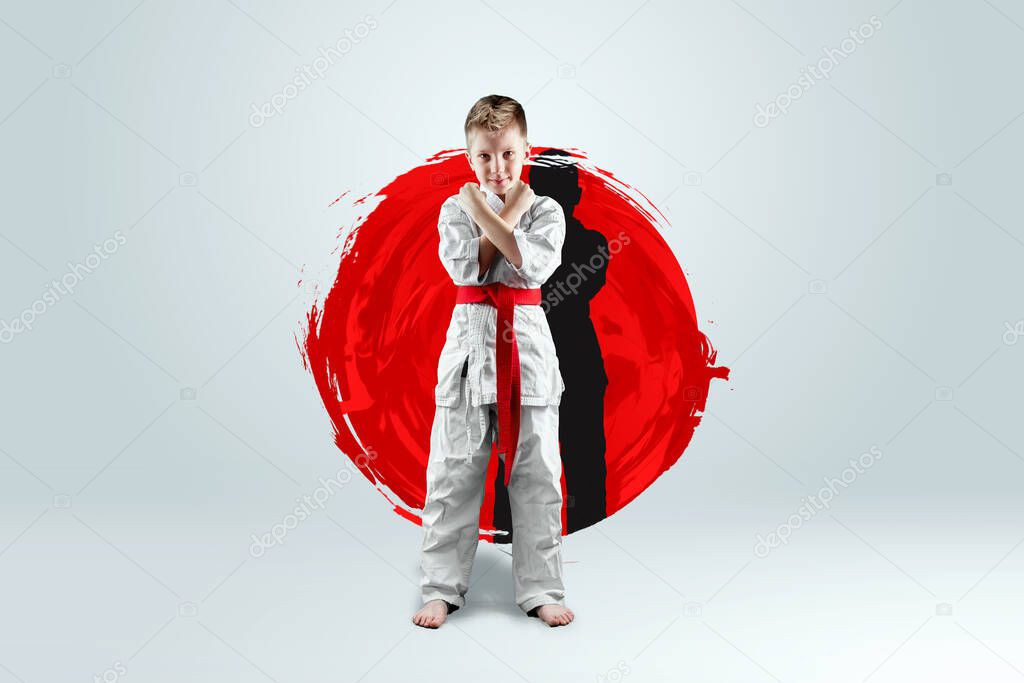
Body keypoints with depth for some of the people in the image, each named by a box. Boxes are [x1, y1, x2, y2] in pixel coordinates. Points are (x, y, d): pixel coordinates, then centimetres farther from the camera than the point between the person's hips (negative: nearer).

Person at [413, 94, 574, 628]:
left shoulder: (545, 210, 5)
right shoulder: (455, 208, 5)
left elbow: (535, 265, -15)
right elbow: (467, 268, -12)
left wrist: (486, 214, -14)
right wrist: (509, 213, -9)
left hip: (527, 346, 0)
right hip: (470, 344, 0)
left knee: (536, 477, 5)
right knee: (454, 475, 3)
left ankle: (540, 590, 18)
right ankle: (441, 588, 16)